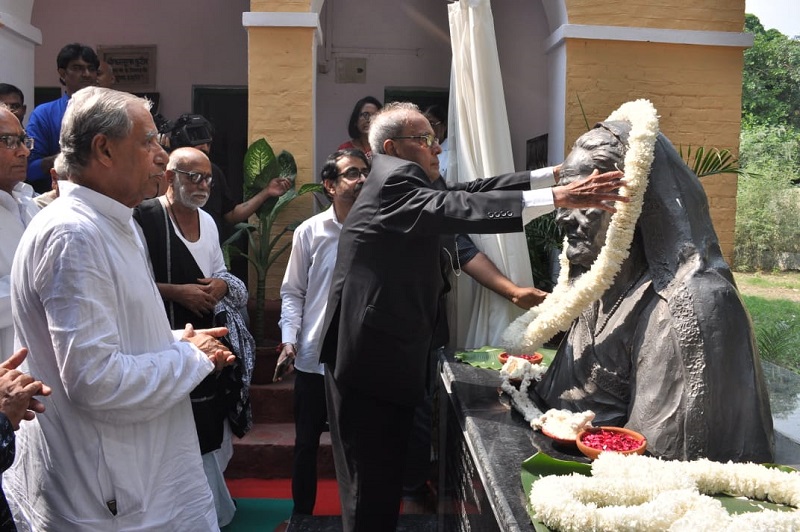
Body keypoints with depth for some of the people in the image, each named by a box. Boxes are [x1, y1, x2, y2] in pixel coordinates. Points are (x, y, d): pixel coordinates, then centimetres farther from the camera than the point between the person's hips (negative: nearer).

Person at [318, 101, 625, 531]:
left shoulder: (402, 182, 19)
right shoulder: (395, 178, -12)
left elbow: (468, 192, 13)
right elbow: (452, 209, -29)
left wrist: (559, 174, 7)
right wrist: (559, 198, -34)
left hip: (386, 357, 10)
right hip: (372, 361, -10)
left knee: (384, 478, 16)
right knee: (373, 483, -3)